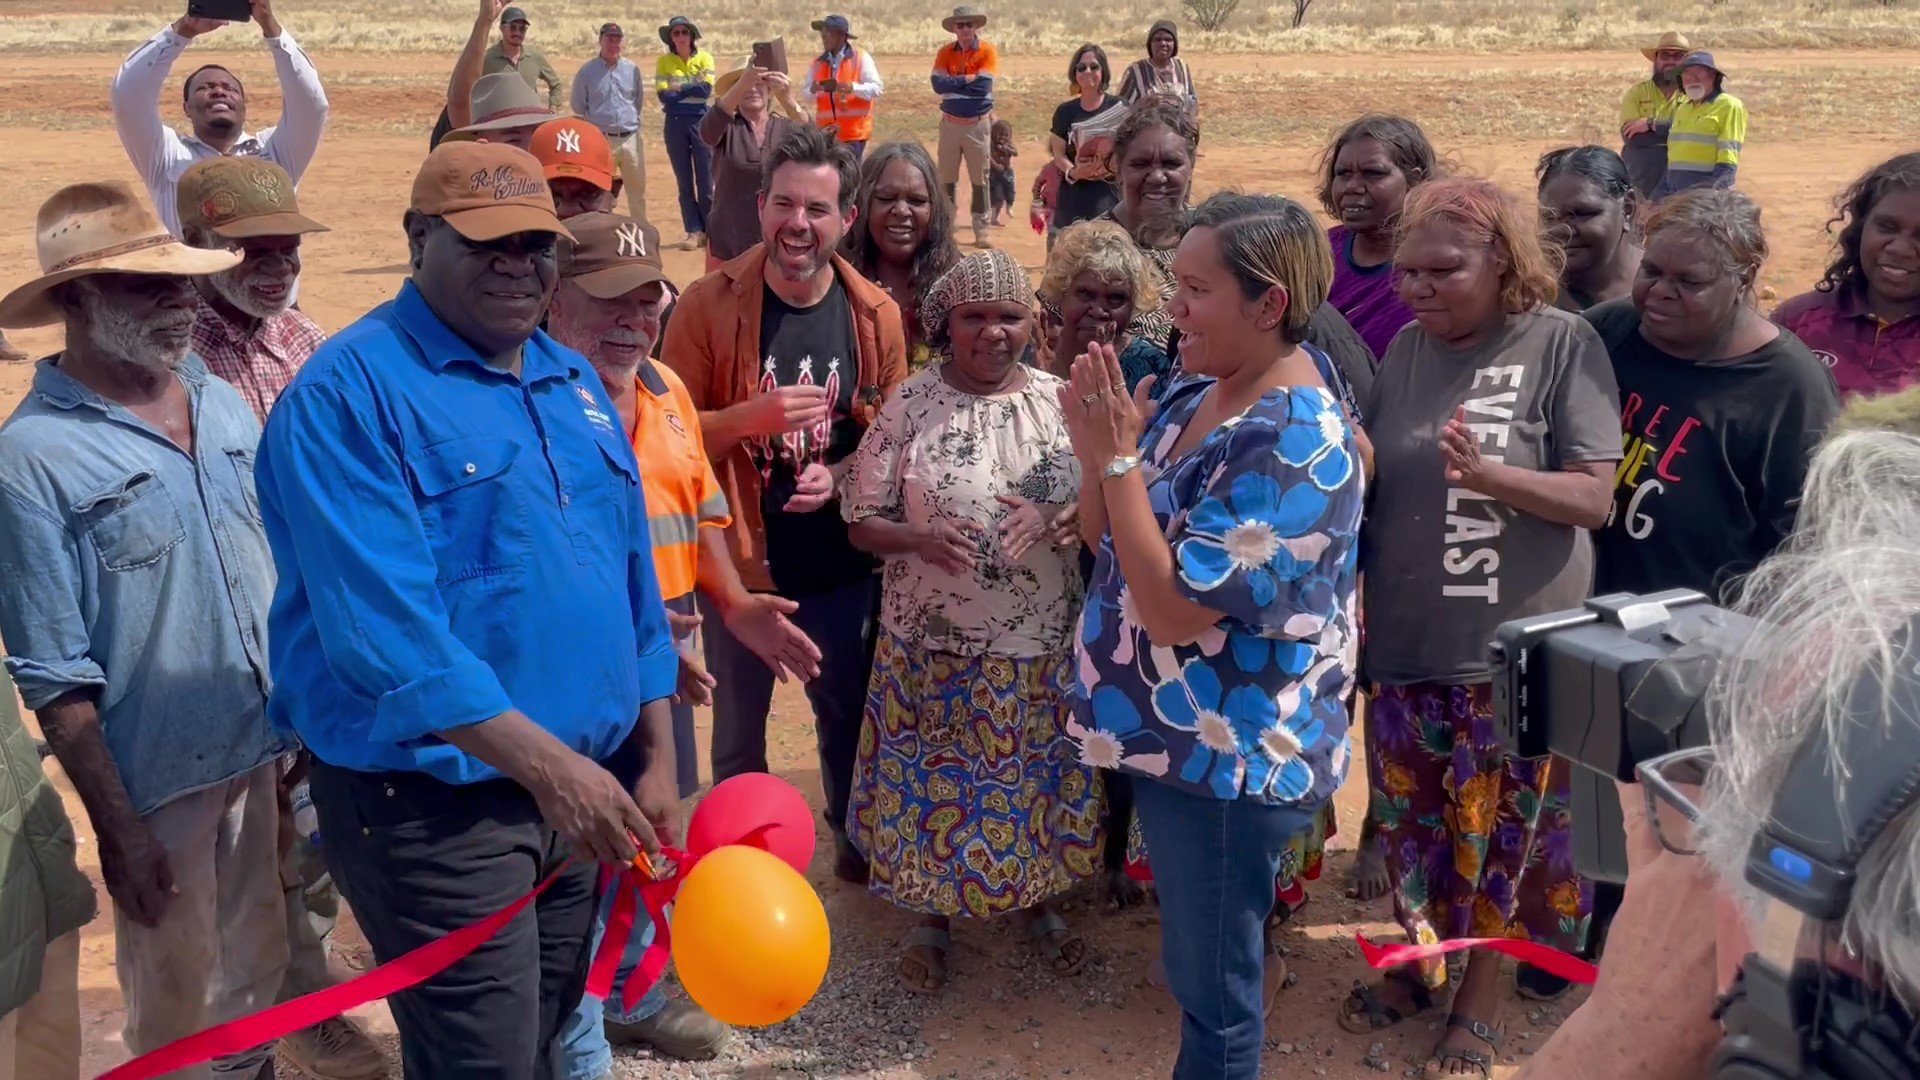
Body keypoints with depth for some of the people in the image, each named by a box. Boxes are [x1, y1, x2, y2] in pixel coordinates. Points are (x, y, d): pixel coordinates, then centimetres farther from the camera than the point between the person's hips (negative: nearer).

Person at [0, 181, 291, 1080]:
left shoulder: (225, 404, 3)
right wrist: (114, 826, -13)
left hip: (265, 753, 6)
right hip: (157, 781, -5)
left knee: (259, 970, 22)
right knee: (176, 1006, 12)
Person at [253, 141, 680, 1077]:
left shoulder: (575, 380, 9)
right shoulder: (349, 392, -15)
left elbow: (632, 580, 13)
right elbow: (385, 631, -24)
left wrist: (656, 758, 9)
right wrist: (548, 764, -26)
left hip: (581, 786, 7)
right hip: (433, 805, -7)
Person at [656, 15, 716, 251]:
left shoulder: (704, 58, 4)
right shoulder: (664, 61, 6)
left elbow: (707, 90, -10)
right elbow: (664, 95, -5)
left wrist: (679, 89, -6)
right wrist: (693, 88, -7)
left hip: (701, 121, -1)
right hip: (675, 123, 1)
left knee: (706, 179, -2)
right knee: (684, 180, 2)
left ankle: (709, 230, 5)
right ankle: (694, 231, 5)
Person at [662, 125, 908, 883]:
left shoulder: (875, 314, -4)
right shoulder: (708, 304, -12)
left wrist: (840, 478, -15)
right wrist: (749, 418, -26)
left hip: (842, 559, 2)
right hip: (740, 557, -1)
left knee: (847, 711, 18)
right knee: (738, 723, 17)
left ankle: (855, 839, 42)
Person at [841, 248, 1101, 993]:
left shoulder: (1060, 400, -1)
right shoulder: (910, 405, -7)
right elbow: (861, 521, -5)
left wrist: (1053, 517, -18)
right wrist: (919, 539, -25)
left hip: (1042, 644, 2)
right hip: (934, 645, -2)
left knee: (1037, 778, 15)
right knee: (934, 782, 10)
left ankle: (1038, 900, 38)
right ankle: (931, 917, 32)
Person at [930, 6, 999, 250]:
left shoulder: (988, 51, -5)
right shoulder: (945, 52, 3)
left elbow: (983, 87, -17)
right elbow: (938, 84, -11)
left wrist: (953, 84, -10)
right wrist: (968, 80, -16)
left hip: (977, 125, -3)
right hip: (950, 124, 3)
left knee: (980, 179, 1)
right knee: (947, 178, 7)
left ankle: (981, 230, 6)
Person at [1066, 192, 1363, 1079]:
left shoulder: (1292, 446, -25)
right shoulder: (1197, 394, 4)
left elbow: (1173, 608, -27)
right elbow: (1103, 538, 9)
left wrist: (1116, 457, -24)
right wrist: (1096, 447, -9)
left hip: (1231, 757, -9)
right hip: (1176, 736, 9)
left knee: (1214, 987, 9)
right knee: (1197, 964, 25)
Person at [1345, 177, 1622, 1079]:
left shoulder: (1565, 344, -10)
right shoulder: (1406, 349, 5)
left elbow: (1594, 497, -14)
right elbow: (1367, 475, 13)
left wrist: (1489, 475, -29)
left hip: (1516, 644, -4)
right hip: (1406, 637, 4)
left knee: (1500, 825, 9)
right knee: (1413, 815, 15)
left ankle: (1481, 992, 29)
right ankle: (1424, 958, 37)